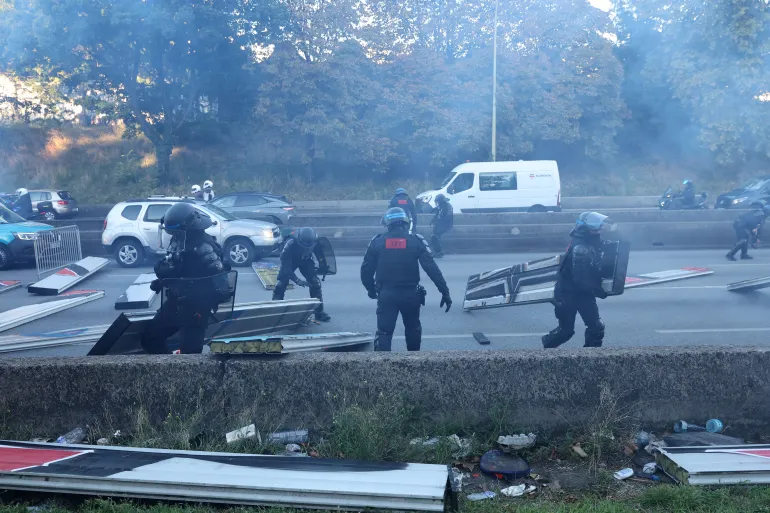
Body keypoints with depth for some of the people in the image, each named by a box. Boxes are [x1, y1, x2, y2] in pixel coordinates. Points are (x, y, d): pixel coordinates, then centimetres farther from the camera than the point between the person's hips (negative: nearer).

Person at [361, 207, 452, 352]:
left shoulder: (377, 241, 0)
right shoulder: (417, 241, -4)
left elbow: (366, 270, 3)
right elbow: (432, 268, -11)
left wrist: (371, 289, 20)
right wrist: (445, 291, -9)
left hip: (386, 294, 0)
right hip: (410, 294, 1)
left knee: (383, 332, 1)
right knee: (413, 329, 22)